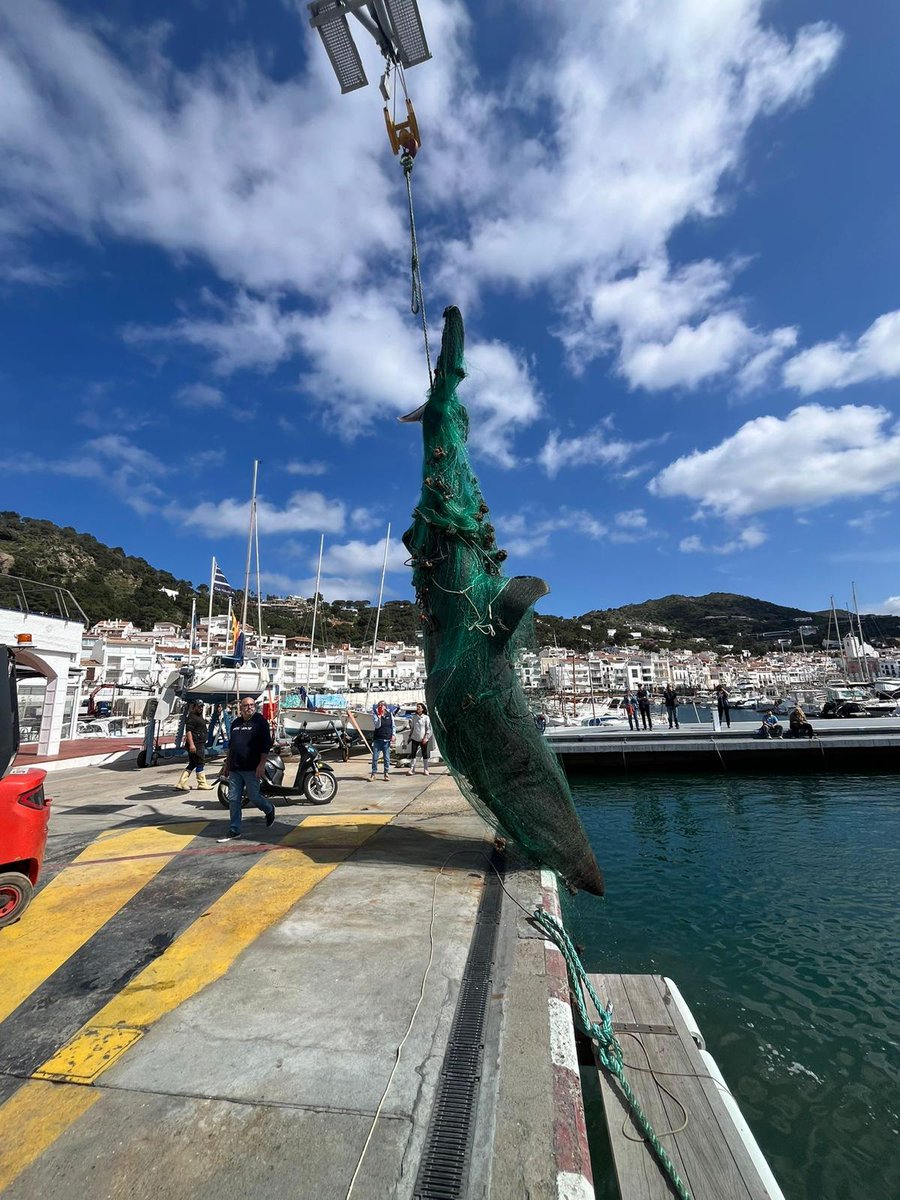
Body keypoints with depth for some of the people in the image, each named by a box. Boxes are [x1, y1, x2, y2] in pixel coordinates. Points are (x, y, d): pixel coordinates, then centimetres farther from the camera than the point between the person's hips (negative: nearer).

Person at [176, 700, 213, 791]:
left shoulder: (199, 716, 18)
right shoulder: (192, 717, -14)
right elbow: (188, 731, -22)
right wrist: (191, 744, -29)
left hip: (200, 745, 10)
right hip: (195, 745, -10)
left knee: (192, 764, 12)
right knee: (200, 763, -2)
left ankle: (182, 783, 15)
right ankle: (202, 783, 7)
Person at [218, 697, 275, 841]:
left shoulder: (260, 721, -6)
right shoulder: (235, 723, 13)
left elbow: (266, 744, -11)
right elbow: (230, 745, 22)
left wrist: (262, 765, -17)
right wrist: (227, 765, 20)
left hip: (252, 769, -6)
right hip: (235, 769, 6)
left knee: (254, 798, -1)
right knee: (233, 800, 6)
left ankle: (269, 810, 29)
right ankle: (234, 831, 15)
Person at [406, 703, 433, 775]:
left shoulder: (426, 717, -4)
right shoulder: (414, 717, 7)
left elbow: (429, 729, -5)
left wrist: (425, 737, -13)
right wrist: (410, 736, 11)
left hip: (423, 739, -3)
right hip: (415, 738, 3)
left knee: (424, 754, 5)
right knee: (413, 753, -2)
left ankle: (425, 769, 15)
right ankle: (412, 769, 2)